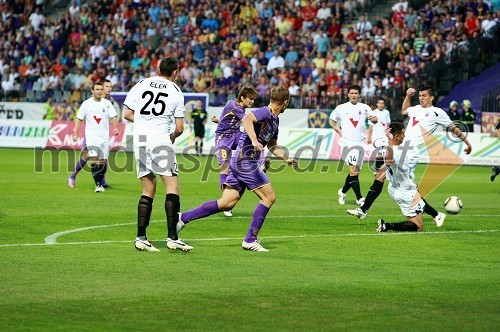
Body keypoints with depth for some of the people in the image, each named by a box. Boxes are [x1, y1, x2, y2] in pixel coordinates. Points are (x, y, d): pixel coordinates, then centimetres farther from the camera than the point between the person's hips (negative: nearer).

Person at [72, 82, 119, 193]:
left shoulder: (107, 103, 4)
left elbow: (113, 117, -2)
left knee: (103, 161, 5)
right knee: (94, 158, -18)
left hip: (104, 137, 2)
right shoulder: (86, 104, 1)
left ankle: (101, 184, 19)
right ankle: (98, 185, -19)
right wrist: (75, 134, 1)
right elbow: (79, 119, 6)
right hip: (92, 136, -2)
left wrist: (115, 128, -21)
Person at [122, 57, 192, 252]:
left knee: (148, 190, 11)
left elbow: (127, 114, 14)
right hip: (160, 142, -4)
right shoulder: (176, 92, 5)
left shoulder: (141, 85, 12)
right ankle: (172, 237, -12)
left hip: (140, 141, 4)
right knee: (172, 187, -3)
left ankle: (141, 238, 7)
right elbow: (179, 128, 5)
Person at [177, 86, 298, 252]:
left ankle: (183, 218, 4)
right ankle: (250, 240, -4)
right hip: (246, 161, -9)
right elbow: (246, 119, -30)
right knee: (269, 197, -6)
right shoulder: (264, 112, -10)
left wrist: (287, 159, 32)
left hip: (239, 162, 9)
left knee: (227, 203, 4)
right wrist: (254, 140, -40)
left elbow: (272, 146, 34)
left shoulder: (274, 120, 21)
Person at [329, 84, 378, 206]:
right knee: (354, 171, -17)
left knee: (355, 172, 11)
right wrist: (339, 131, 3)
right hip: (348, 142, -4)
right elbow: (331, 120, 17)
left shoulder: (364, 107, 9)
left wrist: (373, 119, -18)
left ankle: (343, 191, 33)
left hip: (360, 142, 4)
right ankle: (359, 198, -17)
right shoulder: (341, 108, 5)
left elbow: (375, 120, 6)